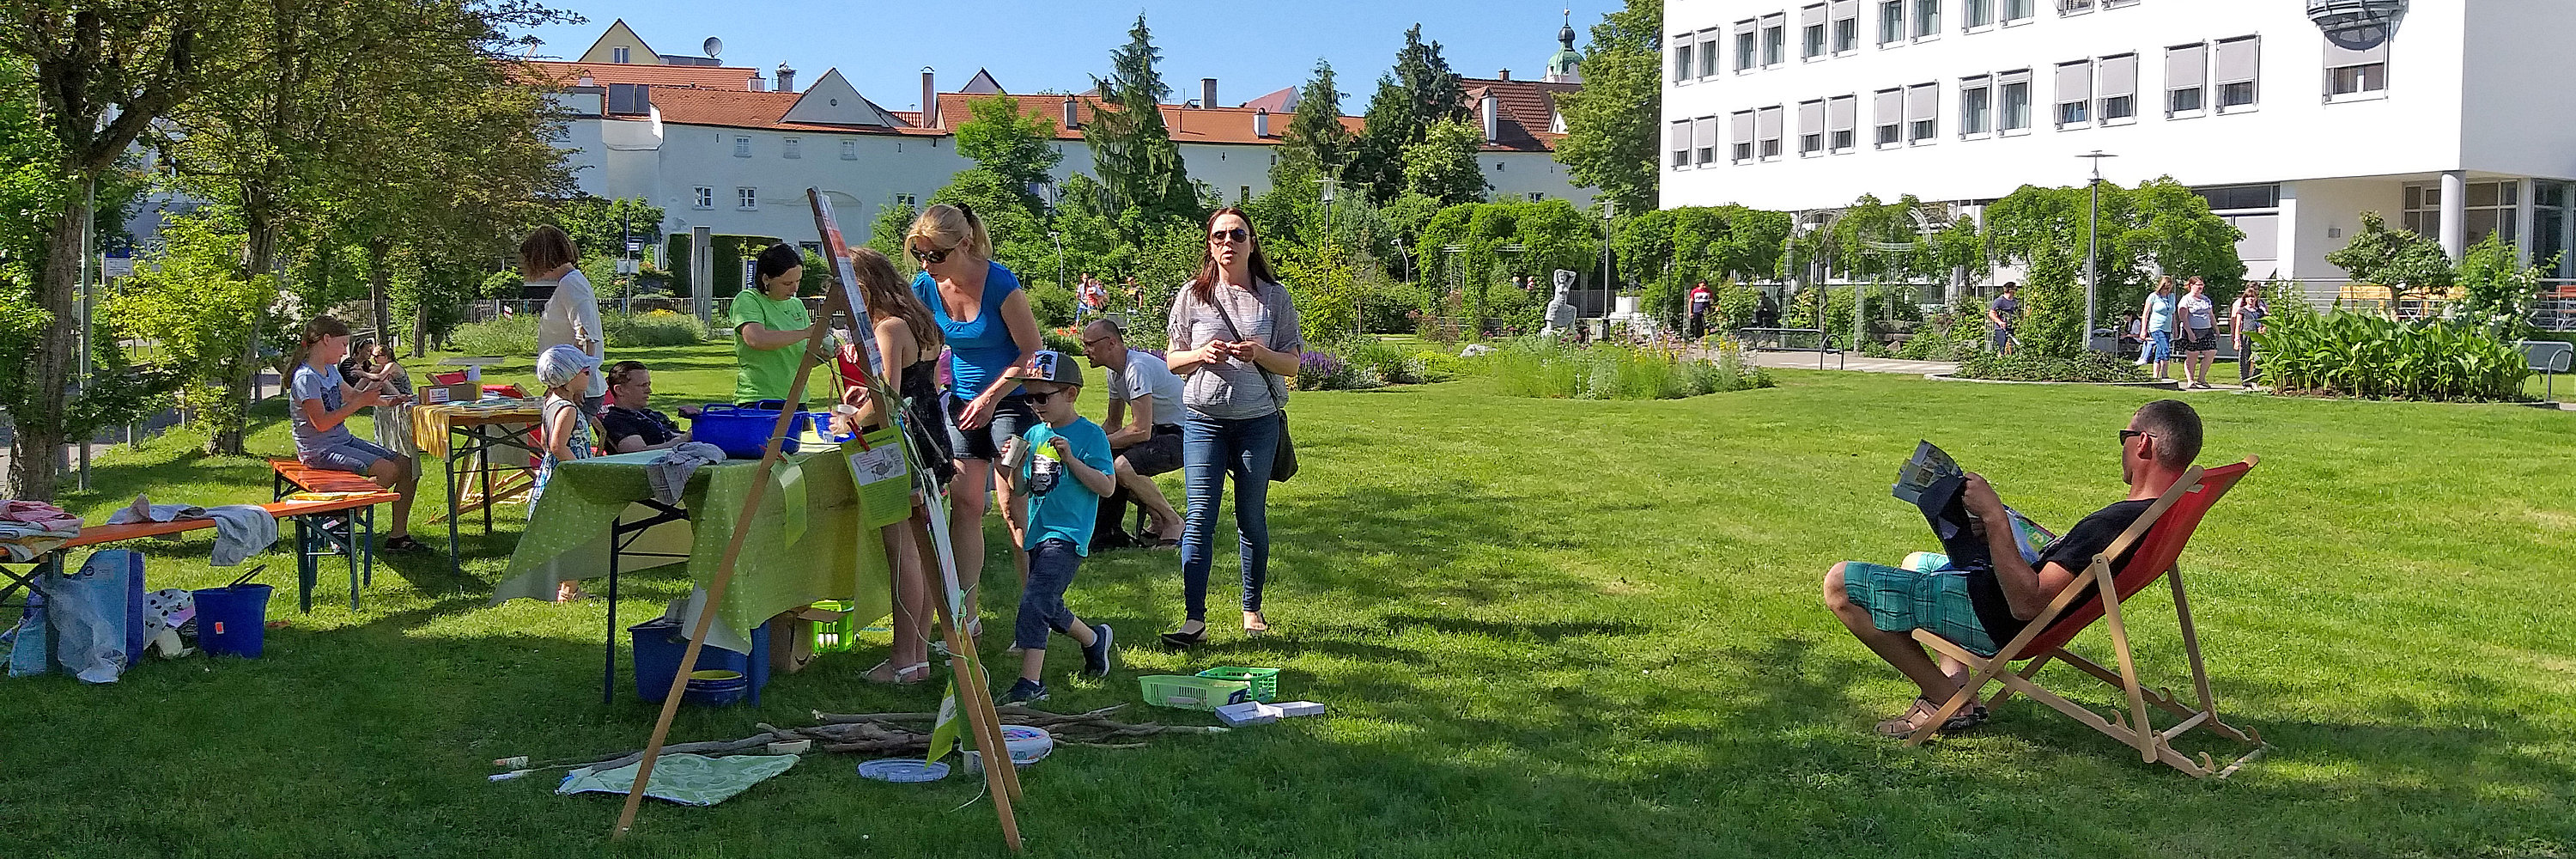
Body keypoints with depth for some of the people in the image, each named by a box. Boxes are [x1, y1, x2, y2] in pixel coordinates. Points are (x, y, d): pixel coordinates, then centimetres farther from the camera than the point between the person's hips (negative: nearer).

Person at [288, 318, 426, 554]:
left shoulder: (330, 370, 10)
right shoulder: (306, 378, -17)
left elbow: (350, 394, 29)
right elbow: (322, 423, -23)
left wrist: (385, 401, 15)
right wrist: (361, 402, -21)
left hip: (344, 441, 9)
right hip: (320, 450, -9)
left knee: (406, 464, -1)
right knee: (387, 471, -25)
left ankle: (398, 536, 1)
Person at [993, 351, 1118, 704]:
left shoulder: (1090, 434, -7)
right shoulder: (1033, 434, 11)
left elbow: (1107, 487, -13)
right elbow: (1021, 489, 15)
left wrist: (1070, 459, -21)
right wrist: (1016, 467, -5)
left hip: (1066, 536, -8)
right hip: (1037, 534, 8)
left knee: (1035, 601, -21)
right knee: (1048, 608, 18)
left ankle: (1030, 681, -21)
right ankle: (1095, 639, 44)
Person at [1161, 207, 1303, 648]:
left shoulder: (1274, 297, 4)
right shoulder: (1192, 295, 5)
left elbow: (1292, 364, 4)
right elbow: (1172, 360, 9)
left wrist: (1259, 354, -15)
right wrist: (1201, 354, -12)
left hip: (1258, 420, 0)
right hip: (1204, 419, 0)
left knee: (1252, 519, 7)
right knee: (1200, 518, -7)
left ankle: (1252, 610, 21)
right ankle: (1195, 620, -8)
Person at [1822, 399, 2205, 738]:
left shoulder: (2115, 523, -32)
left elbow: (2027, 604, -34)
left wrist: (1994, 515, -31)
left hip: (1994, 618, -11)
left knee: (1840, 584, -6)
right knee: (1918, 562, 36)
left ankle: (1946, 699, -1)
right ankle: (1954, 684, 15)